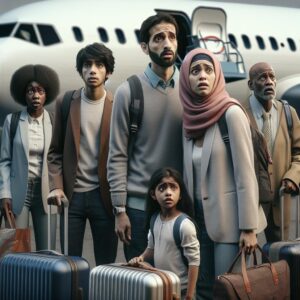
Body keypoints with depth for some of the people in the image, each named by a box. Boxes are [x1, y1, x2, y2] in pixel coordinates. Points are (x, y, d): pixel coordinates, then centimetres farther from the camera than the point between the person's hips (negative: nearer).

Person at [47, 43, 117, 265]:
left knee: (106, 263, 4)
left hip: (103, 196, -1)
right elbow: (55, 151, 8)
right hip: (71, 195, 2)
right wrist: (56, 186, -6)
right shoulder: (66, 103, 5)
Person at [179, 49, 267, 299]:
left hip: (229, 219, -6)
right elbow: (190, 174, 12)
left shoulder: (231, 113, -11)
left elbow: (245, 173, -14)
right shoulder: (191, 118, 6)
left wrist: (248, 227, -16)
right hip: (200, 217, 6)